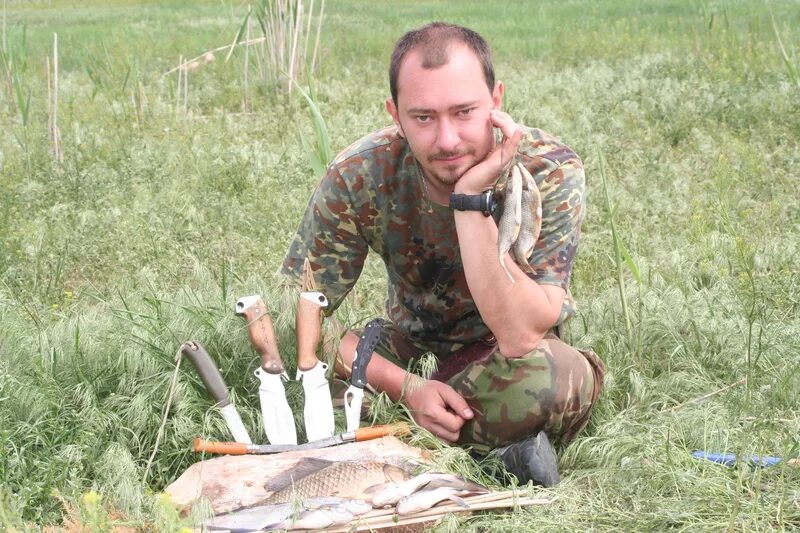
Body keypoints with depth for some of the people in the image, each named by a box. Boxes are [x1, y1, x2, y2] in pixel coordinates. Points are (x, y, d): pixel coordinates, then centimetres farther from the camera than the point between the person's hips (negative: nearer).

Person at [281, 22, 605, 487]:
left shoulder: (550, 172, -26)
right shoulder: (360, 177, -20)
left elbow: (520, 338, -34)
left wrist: (472, 198, -40)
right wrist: (407, 387, -25)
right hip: (410, 345, 3)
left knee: (548, 380, -38)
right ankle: (487, 449, -9)